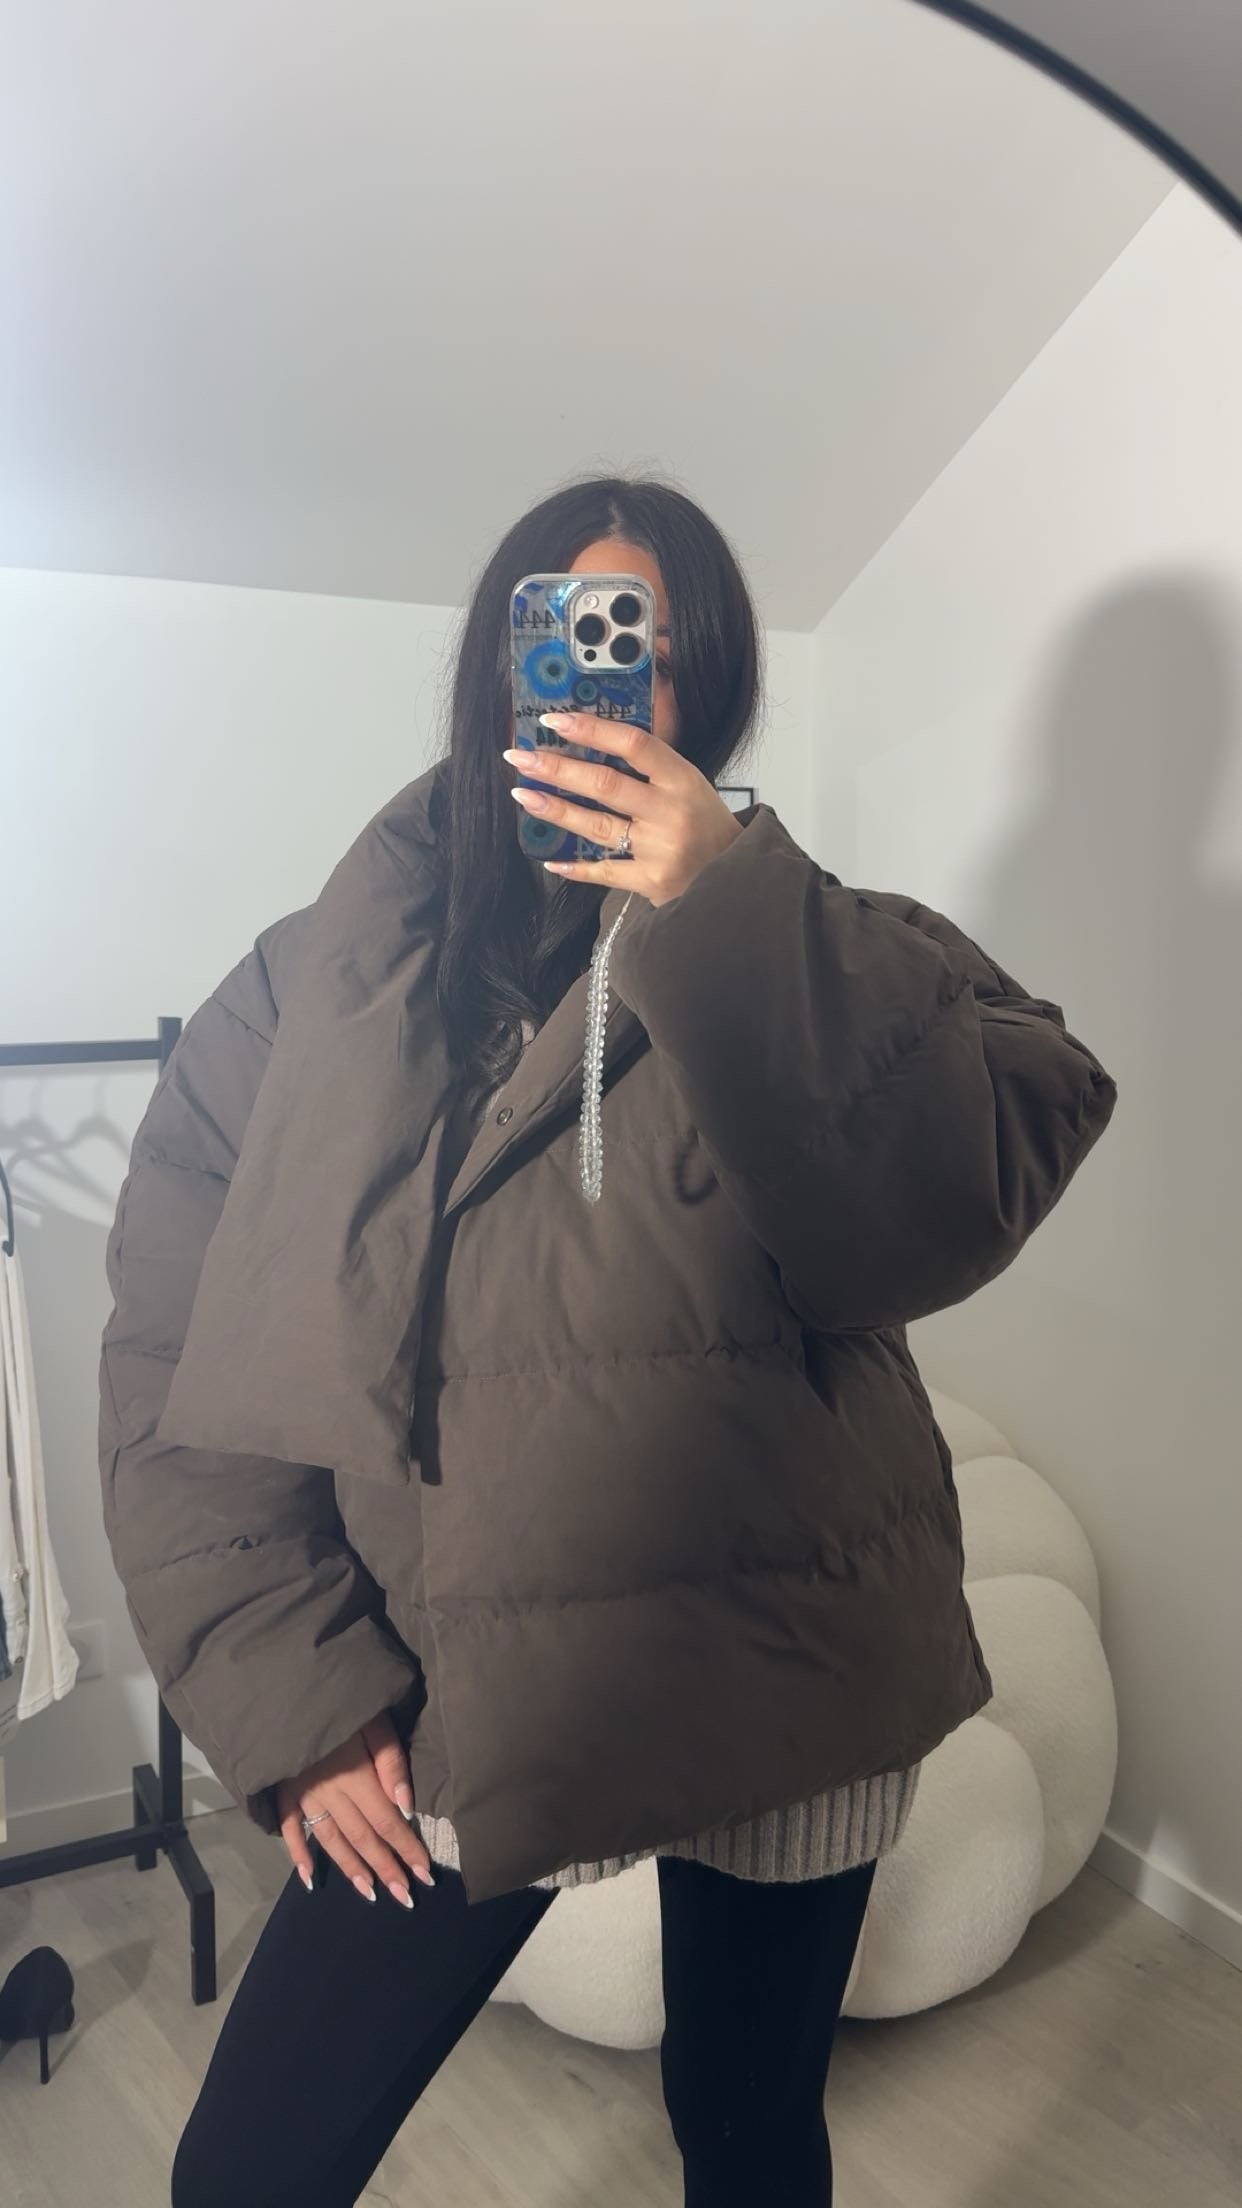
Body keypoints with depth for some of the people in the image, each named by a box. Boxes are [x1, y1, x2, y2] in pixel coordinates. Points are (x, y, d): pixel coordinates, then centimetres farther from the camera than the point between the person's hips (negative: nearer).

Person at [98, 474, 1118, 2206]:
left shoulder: (805, 952, -3)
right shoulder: (324, 978, -3)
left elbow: (994, 1173, -21)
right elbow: (176, 1356, -3)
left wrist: (736, 920, -27)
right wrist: (289, 1693, -7)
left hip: (781, 1679, 0)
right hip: (455, 1710, 1)